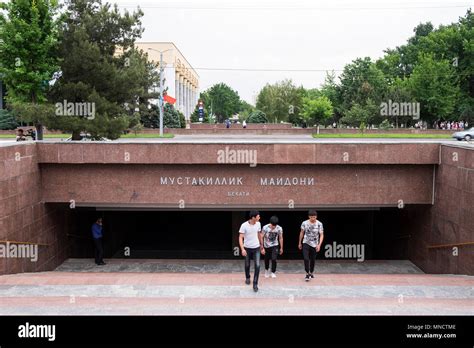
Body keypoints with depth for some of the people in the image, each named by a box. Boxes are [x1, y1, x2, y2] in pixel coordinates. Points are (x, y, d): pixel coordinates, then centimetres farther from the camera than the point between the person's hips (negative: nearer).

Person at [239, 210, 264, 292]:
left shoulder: (258, 224, -6)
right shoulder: (244, 225, -20)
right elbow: (240, 238, -20)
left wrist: (262, 247, 13)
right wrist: (242, 249, -33)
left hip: (256, 248, 2)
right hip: (247, 248, -2)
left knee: (257, 266, -9)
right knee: (247, 265, 16)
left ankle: (255, 284, -1)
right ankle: (247, 278, 44)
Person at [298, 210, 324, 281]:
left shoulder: (319, 224, -9)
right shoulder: (304, 223, -6)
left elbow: (321, 235, -8)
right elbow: (301, 233, 7)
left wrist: (319, 244, -20)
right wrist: (299, 243, 13)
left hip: (314, 245, 1)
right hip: (306, 243, 0)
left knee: (313, 260, 10)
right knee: (306, 259, -14)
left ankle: (311, 273, 29)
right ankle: (307, 274, -4)